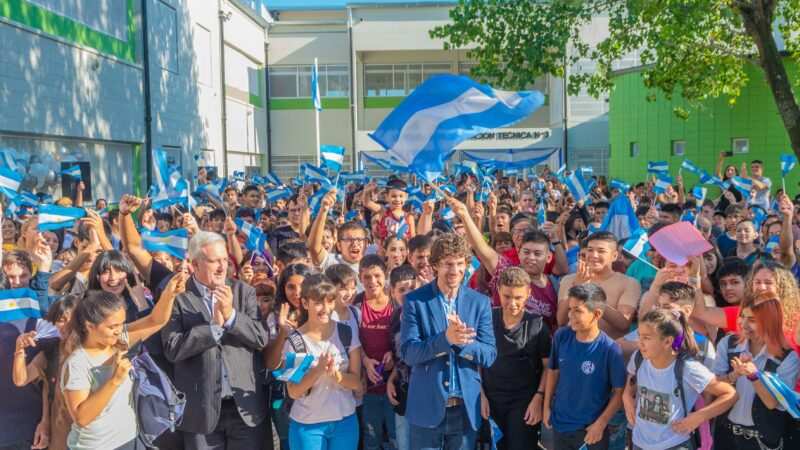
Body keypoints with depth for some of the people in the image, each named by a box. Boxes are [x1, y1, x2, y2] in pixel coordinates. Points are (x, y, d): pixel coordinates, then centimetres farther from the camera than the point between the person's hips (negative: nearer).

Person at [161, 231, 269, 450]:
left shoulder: (244, 292, 4)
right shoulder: (178, 297, -4)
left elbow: (261, 338, -4)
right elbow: (173, 349, -12)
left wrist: (231, 315, -16)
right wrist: (214, 324, -18)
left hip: (245, 404, 2)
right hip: (201, 407, -2)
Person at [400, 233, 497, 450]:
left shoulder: (480, 302, 2)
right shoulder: (415, 300, -4)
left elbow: (489, 356, -1)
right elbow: (407, 353, -11)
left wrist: (461, 341, -20)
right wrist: (445, 338, -26)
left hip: (466, 408, 2)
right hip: (427, 407, -2)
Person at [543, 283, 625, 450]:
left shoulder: (610, 349, -20)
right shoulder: (561, 336, -8)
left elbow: (619, 392, -11)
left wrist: (600, 424, -12)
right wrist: (547, 406, 8)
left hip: (590, 428, -4)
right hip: (560, 423, 4)